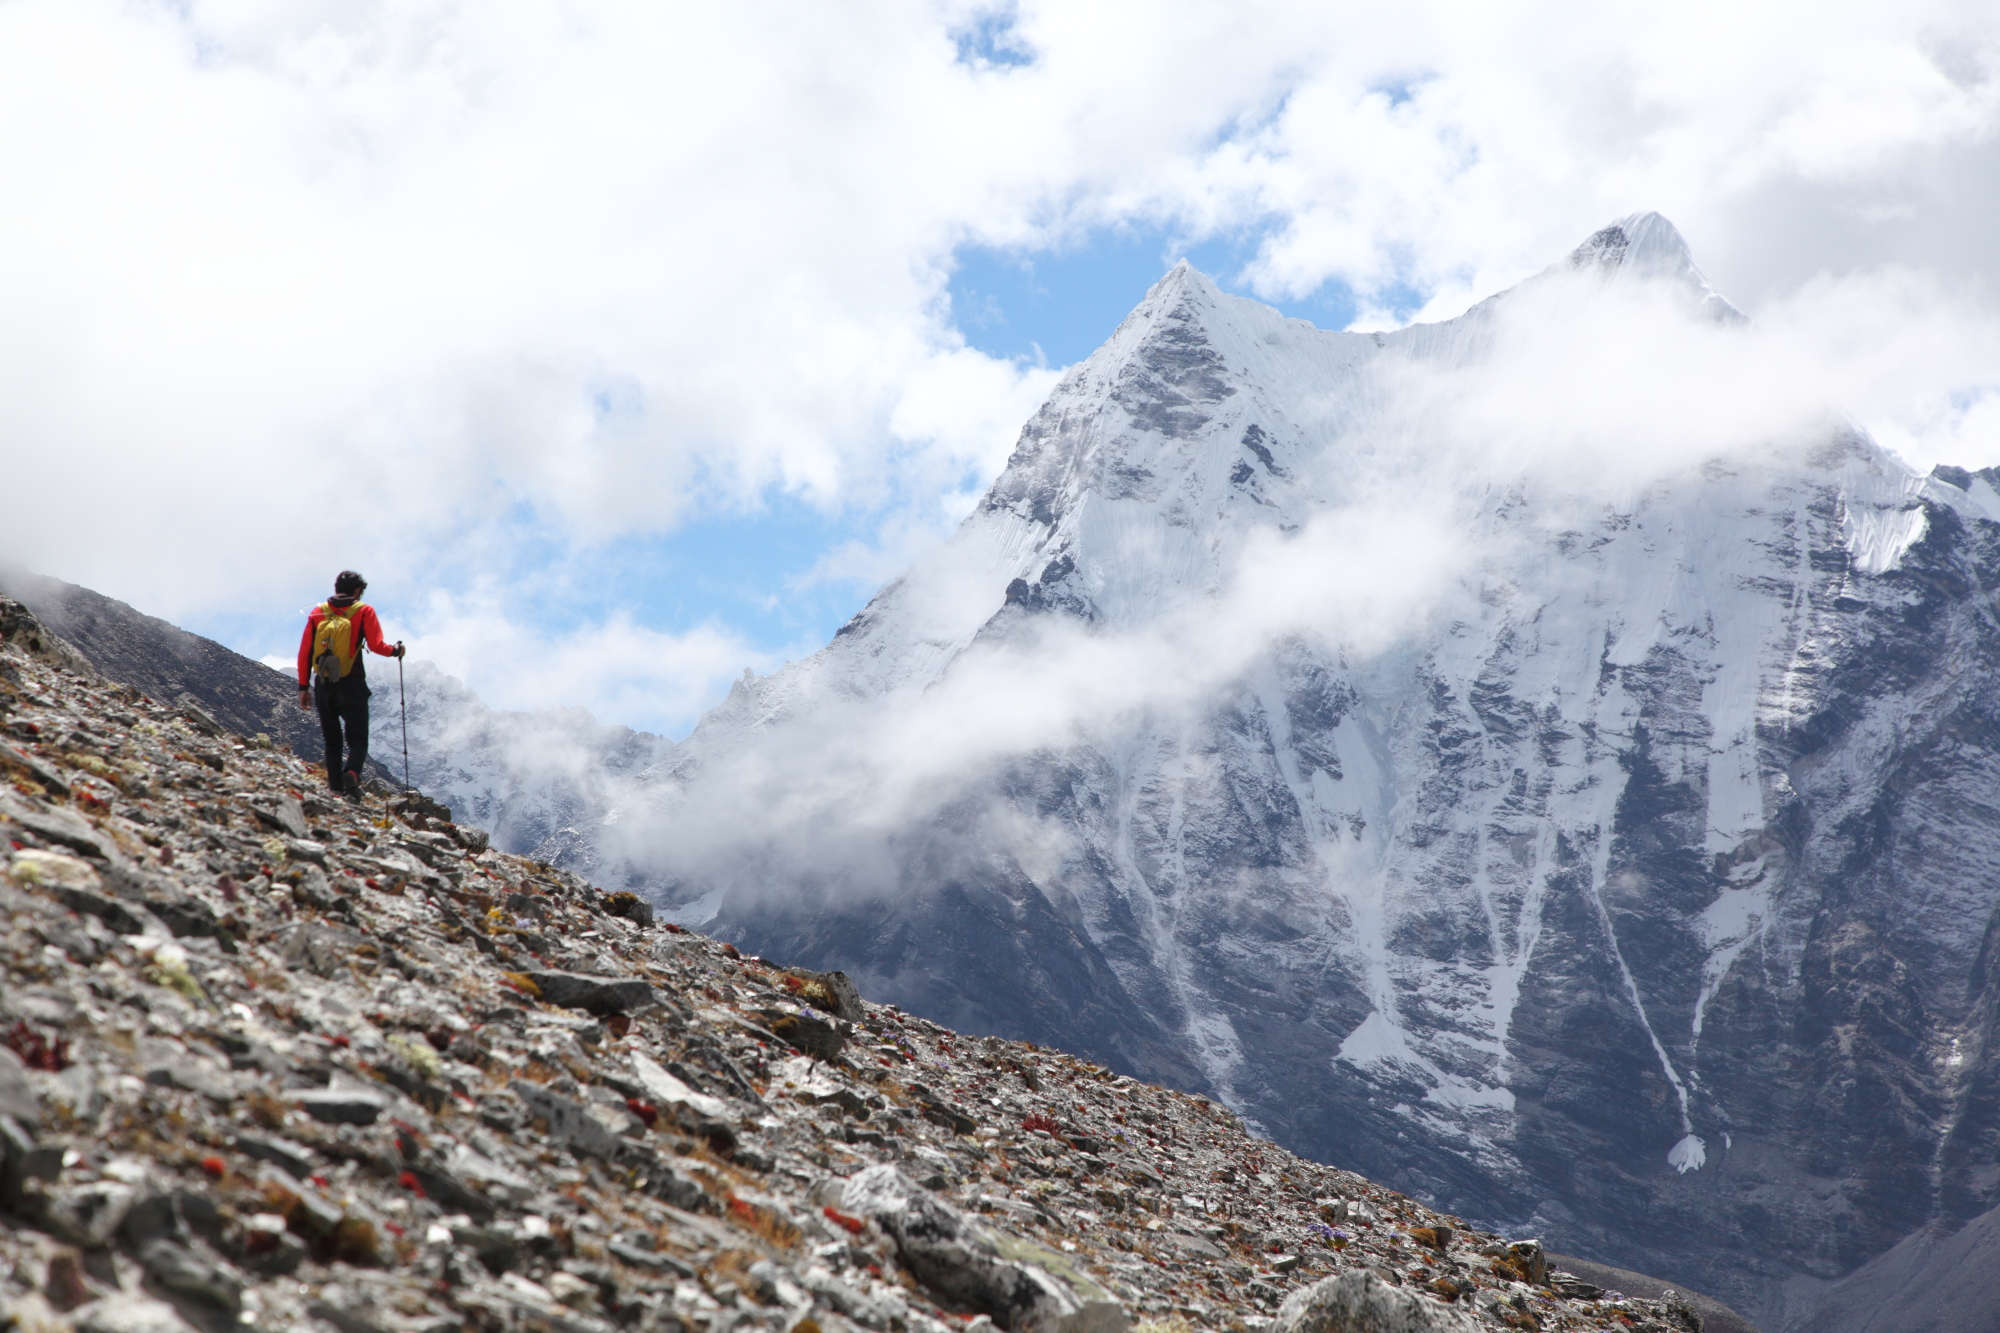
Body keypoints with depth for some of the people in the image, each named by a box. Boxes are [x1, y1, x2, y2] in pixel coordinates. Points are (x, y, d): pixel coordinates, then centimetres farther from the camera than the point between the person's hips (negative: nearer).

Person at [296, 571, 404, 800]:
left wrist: (304, 686, 10)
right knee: (358, 740, 1)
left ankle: (335, 788, 4)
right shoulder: (363, 611, 1)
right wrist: (395, 651, 12)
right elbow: (376, 645, -9)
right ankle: (352, 773, -28)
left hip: (323, 685, 3)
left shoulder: (318, 612, 10)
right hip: (351, 685, -3)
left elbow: (304, 652, 6)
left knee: (332, 742, 14)